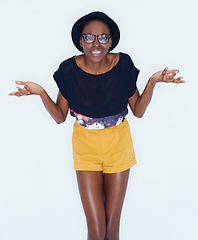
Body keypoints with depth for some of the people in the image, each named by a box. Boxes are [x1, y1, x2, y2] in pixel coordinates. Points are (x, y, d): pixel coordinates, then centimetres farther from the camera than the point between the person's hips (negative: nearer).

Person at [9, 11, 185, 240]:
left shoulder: (123, 65, -11)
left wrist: (152, 82, -17)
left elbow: (138, 111, -3)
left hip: (118, 144, 1)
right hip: (86, 146, 0)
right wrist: (41, 93, -19)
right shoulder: (69, 69, -12)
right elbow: (60, 117, -3)